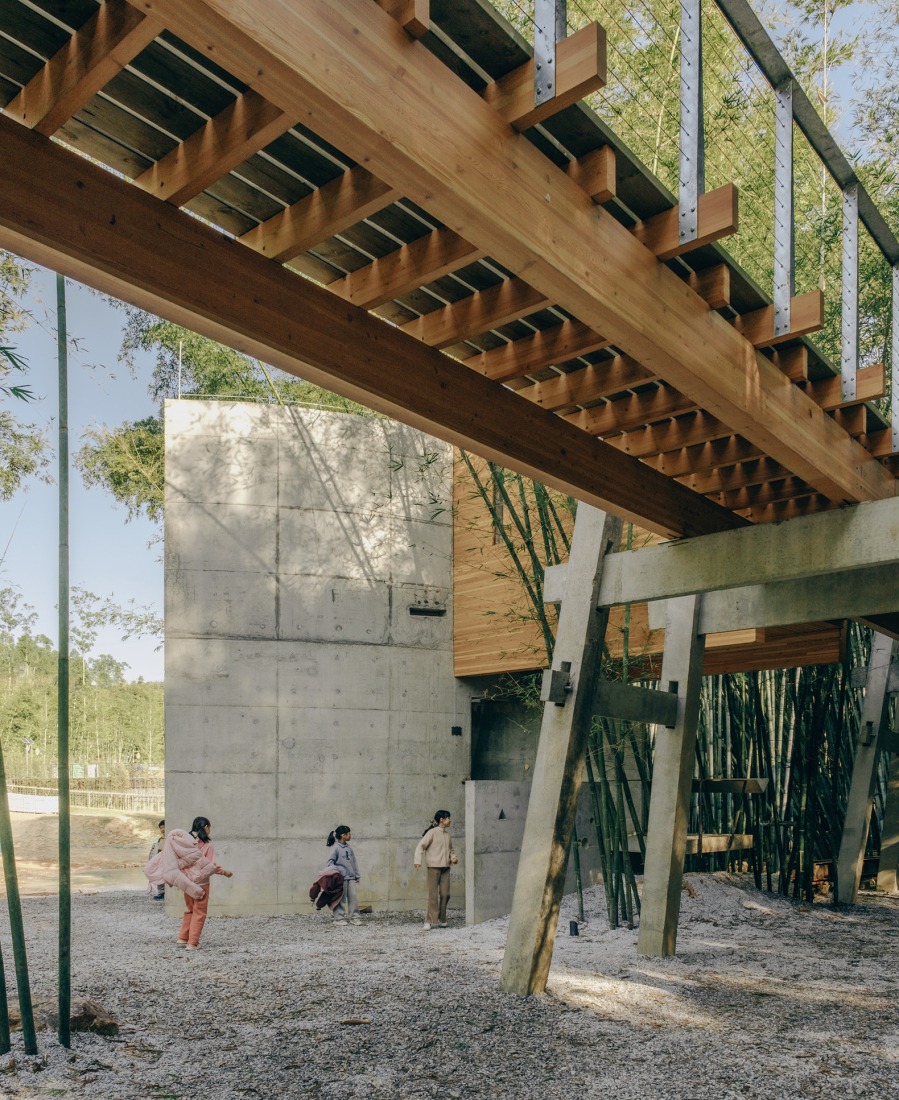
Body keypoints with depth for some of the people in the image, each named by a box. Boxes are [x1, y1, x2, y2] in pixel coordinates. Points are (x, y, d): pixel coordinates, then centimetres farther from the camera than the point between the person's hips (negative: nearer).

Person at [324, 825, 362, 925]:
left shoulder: (348, 847, 13)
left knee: (354, 897, 4)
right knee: (341, 899, -1)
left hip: (351, 878, 6)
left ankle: (354, 917, 10)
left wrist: (357, 875, 15)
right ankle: (340, 918, 8)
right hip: (341, 878, -6)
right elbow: (330, 862, -7)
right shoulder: (335, 848, -7)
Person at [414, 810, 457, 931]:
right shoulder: (432, 832, -6)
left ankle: (441, 919, 17)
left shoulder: (447, 834, 14)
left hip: (445, 867, 6)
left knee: (445, 894, 4)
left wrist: (453, 857, 6)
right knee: (433, 894, -6)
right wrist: (418, 861, -22)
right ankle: (429, 921, -2)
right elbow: (421, 846, -10)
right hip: (434, 867, -6)